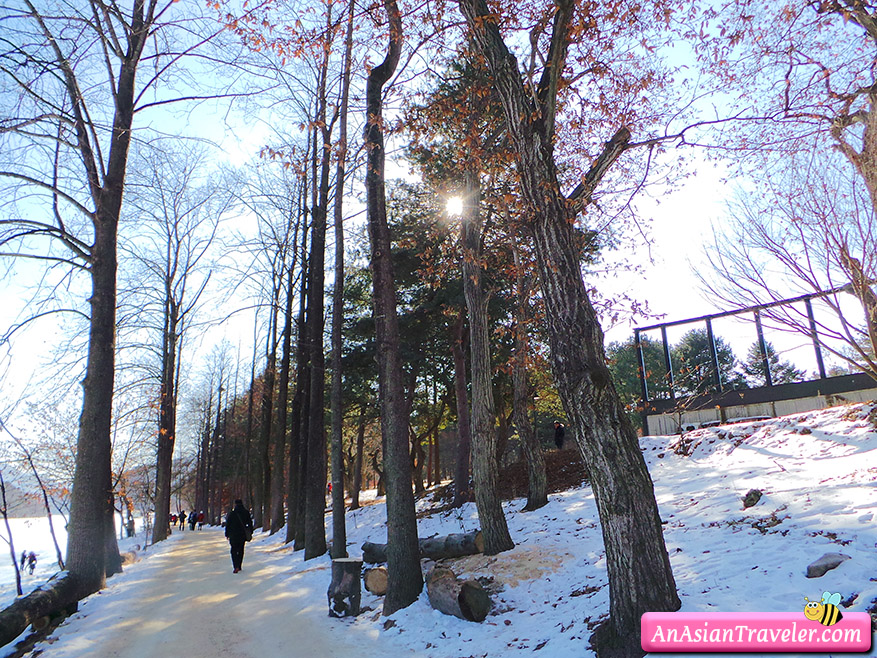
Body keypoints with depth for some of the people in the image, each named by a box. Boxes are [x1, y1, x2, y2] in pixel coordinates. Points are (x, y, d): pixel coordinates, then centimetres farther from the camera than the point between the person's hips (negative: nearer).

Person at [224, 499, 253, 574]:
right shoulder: (246, 513, 0)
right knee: (241, 550, 15)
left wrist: (227, 534, 6)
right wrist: (250, 533, 14)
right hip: (243, 535, 3)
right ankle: (239, 566, 20)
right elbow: (250, 523, 5)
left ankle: (236, 567, -14)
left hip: (234, 535, -3)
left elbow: (227, 525, -4)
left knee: (234, 551, 2)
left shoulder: (231, 513, -8)